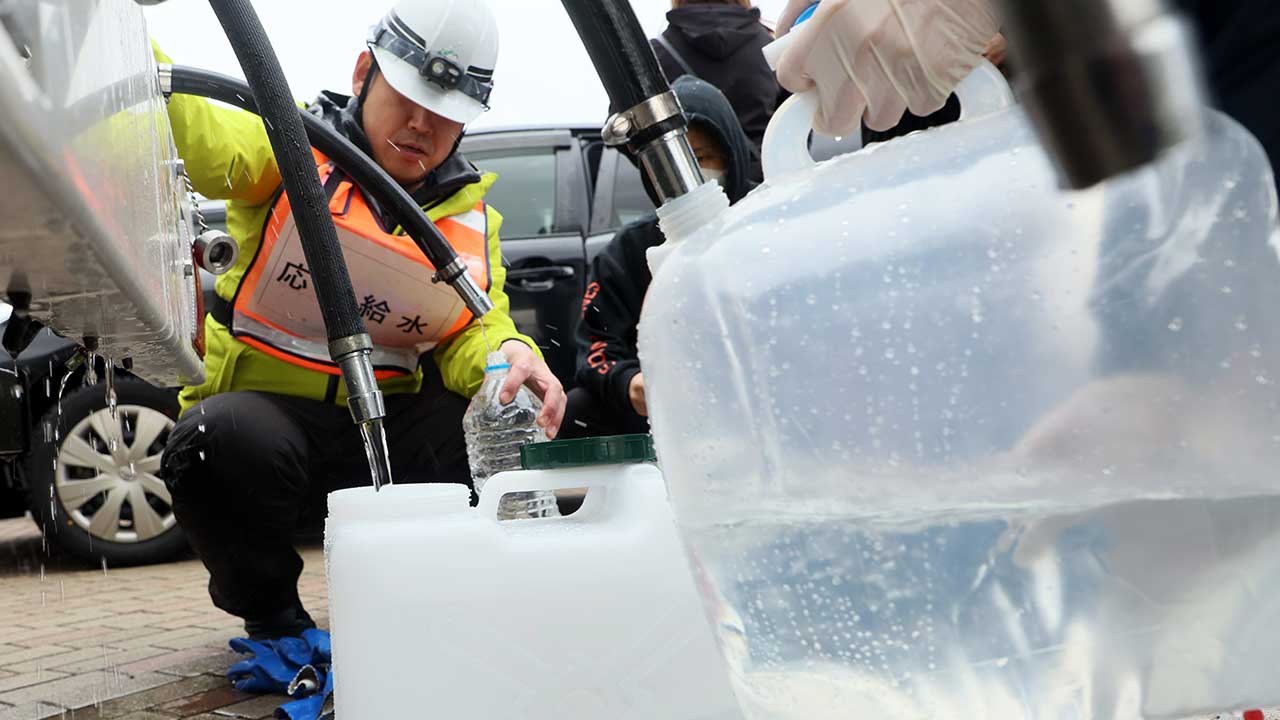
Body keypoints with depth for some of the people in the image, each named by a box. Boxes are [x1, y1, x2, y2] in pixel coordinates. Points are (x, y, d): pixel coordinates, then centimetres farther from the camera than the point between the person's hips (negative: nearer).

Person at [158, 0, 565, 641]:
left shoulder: (473, 218, 11)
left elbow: (476, 333, 0)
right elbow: (201, 145, -23)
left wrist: (508, 356, -27)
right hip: (266, 412, -3)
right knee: (223, 443, -37)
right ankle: (270, 615, -5)